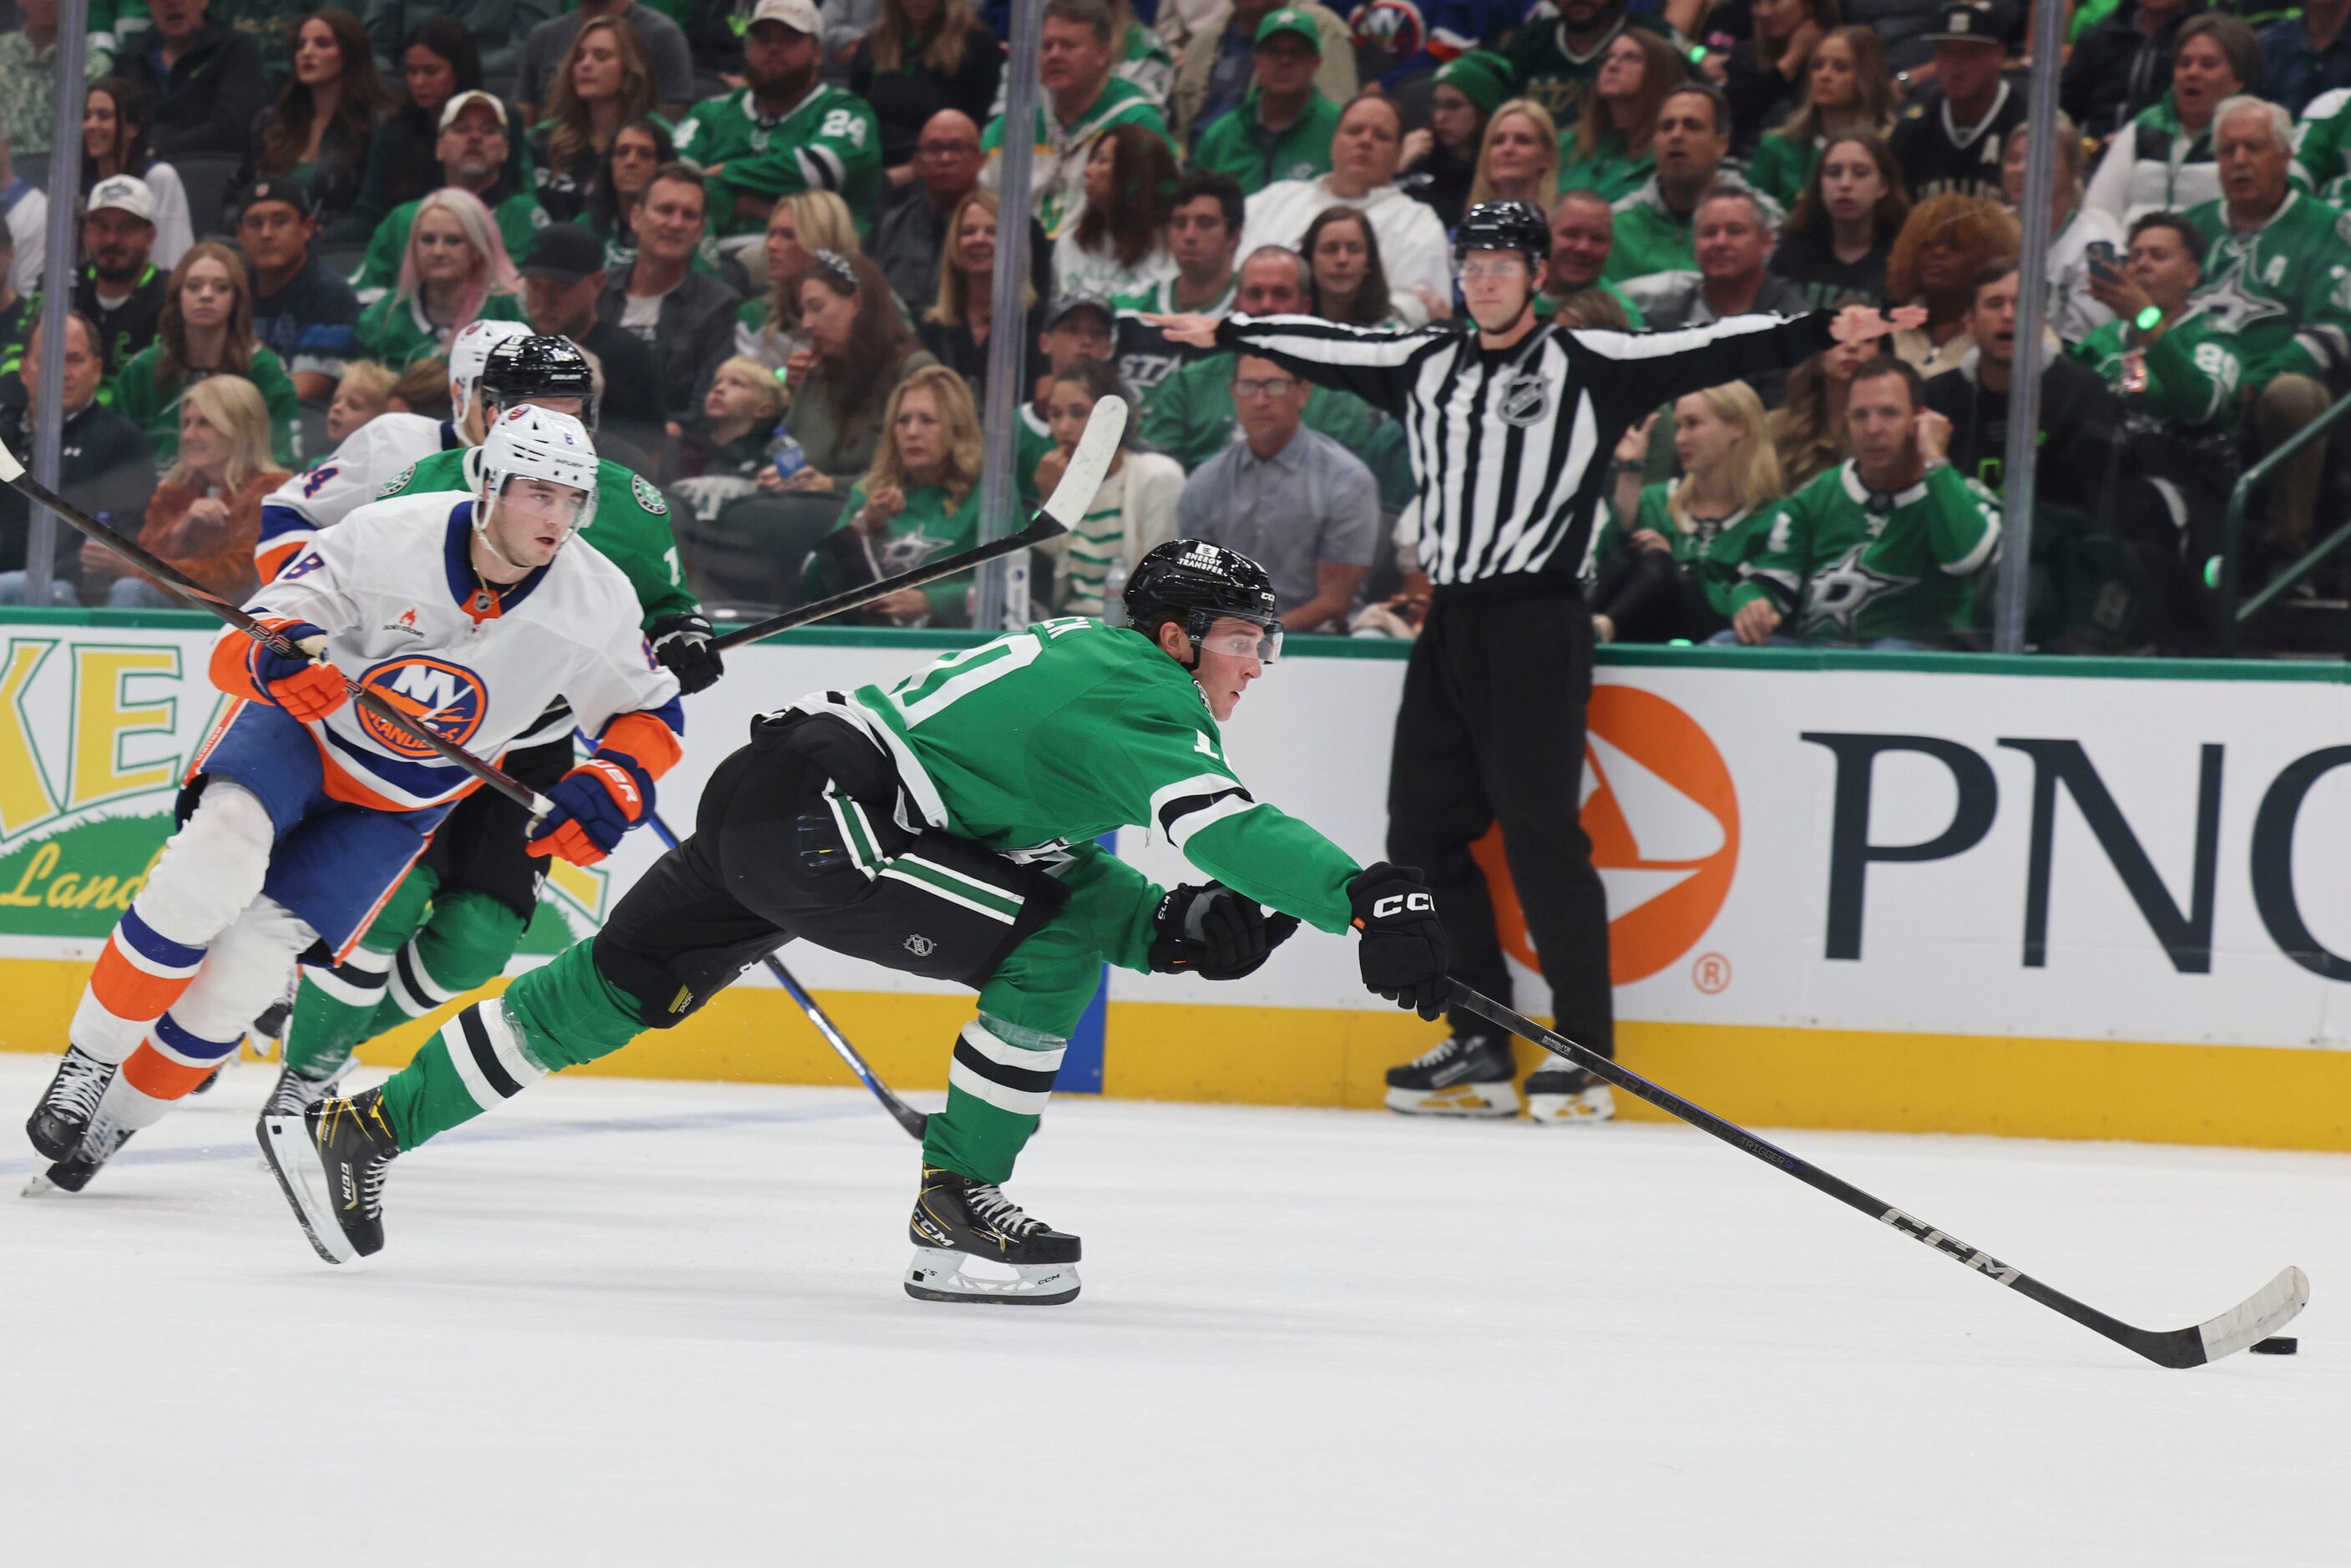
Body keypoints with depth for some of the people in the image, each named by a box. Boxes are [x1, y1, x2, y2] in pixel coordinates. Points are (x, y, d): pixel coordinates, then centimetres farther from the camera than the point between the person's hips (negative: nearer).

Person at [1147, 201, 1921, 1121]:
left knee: (1539, 830, -10)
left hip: (1536, 629, -7)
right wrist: (1222, 333, 35)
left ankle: (1584, 1055, -5)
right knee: (1425, 831, 6)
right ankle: (1481, 1047, 13)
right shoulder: (1426, 365, 14)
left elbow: (1709, 352, -12)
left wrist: (1825, 331, -22)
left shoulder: (1589, 364, -3)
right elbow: (1324, 348, 27)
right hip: (1451, 624, 7)